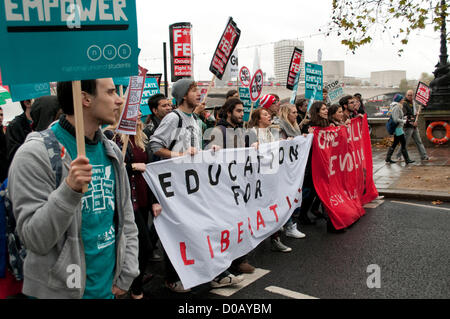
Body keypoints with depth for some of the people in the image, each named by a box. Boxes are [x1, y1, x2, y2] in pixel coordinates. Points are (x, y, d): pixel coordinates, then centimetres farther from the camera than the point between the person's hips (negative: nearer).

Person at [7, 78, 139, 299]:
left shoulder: (112, 150, 4)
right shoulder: (35, 154, -16)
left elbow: (126, 220, 8)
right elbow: (35, 240, -19)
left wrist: (125, 277, 3)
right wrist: (69, 189, -32)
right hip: (60, 291, -5)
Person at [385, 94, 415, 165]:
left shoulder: (398, 107, 17)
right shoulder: (396, 107, -15)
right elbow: (396, 119, -21)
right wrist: (404, 121, -13)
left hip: (397, 128, 11)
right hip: (398, 128, -11)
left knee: (395, 143, 12)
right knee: (403, 143, -7)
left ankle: (388, 159, 14)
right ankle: (407, 160, -3)